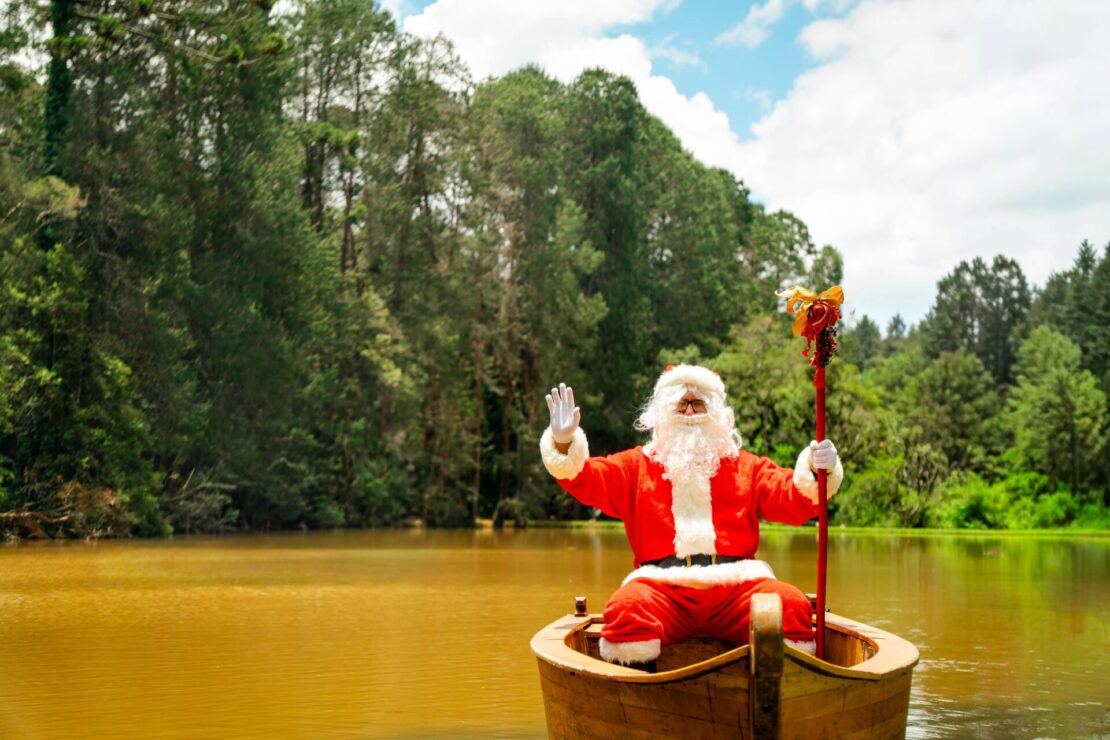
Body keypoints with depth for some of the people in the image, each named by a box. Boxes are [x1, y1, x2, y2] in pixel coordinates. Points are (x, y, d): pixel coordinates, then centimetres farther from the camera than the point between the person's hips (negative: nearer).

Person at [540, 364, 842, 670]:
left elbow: (794, 500, 12)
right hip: (662, 587, -1)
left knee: (791, 606, -27)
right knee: (626, 608, -33)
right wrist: (564, 443, -10)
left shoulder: (745, 466, 24)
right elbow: (586, 480, 10)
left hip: (735, 587, 1)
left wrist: (816, 472, -10)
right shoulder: (637, 466, 23)